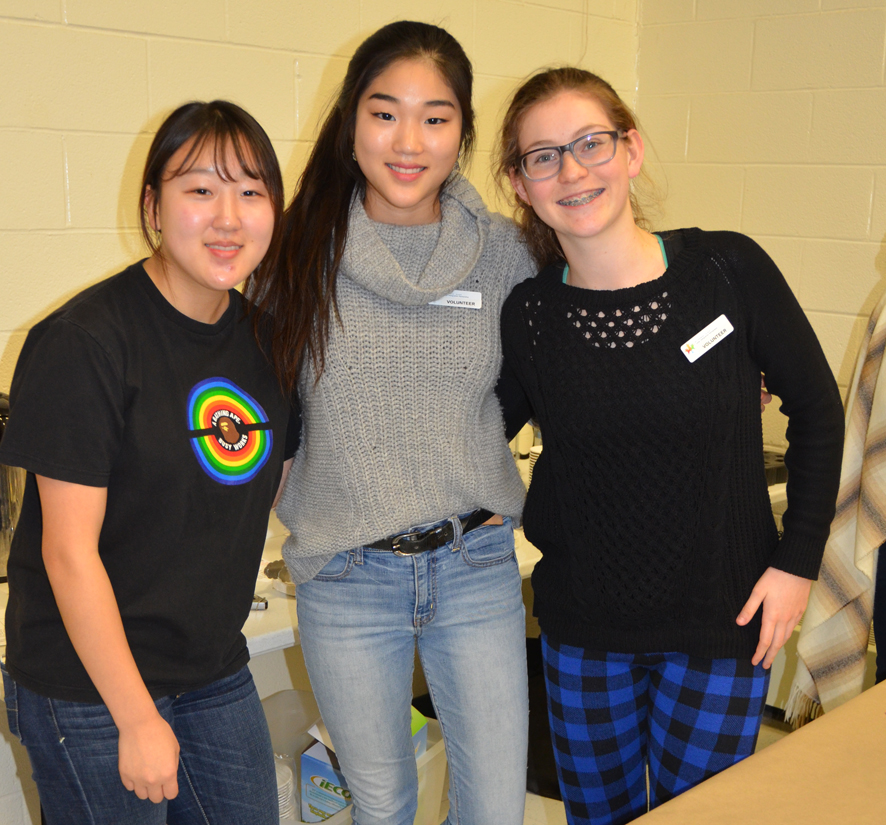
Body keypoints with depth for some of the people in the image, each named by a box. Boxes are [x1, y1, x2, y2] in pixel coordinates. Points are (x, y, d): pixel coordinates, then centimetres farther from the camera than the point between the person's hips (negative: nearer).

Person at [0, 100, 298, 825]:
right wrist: (137, 719, -16)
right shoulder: (85, 342, -18)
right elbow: (69, 551, -18)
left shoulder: (264, 337, 2)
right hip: (88, 687, -6)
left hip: (217, 673, 7)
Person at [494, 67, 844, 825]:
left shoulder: (728, 269, -13)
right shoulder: (528, 314, -7)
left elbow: (817, 412, -2)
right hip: (585, 627, 2)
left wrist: (798, 561, -5)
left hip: (723, 624, -2)